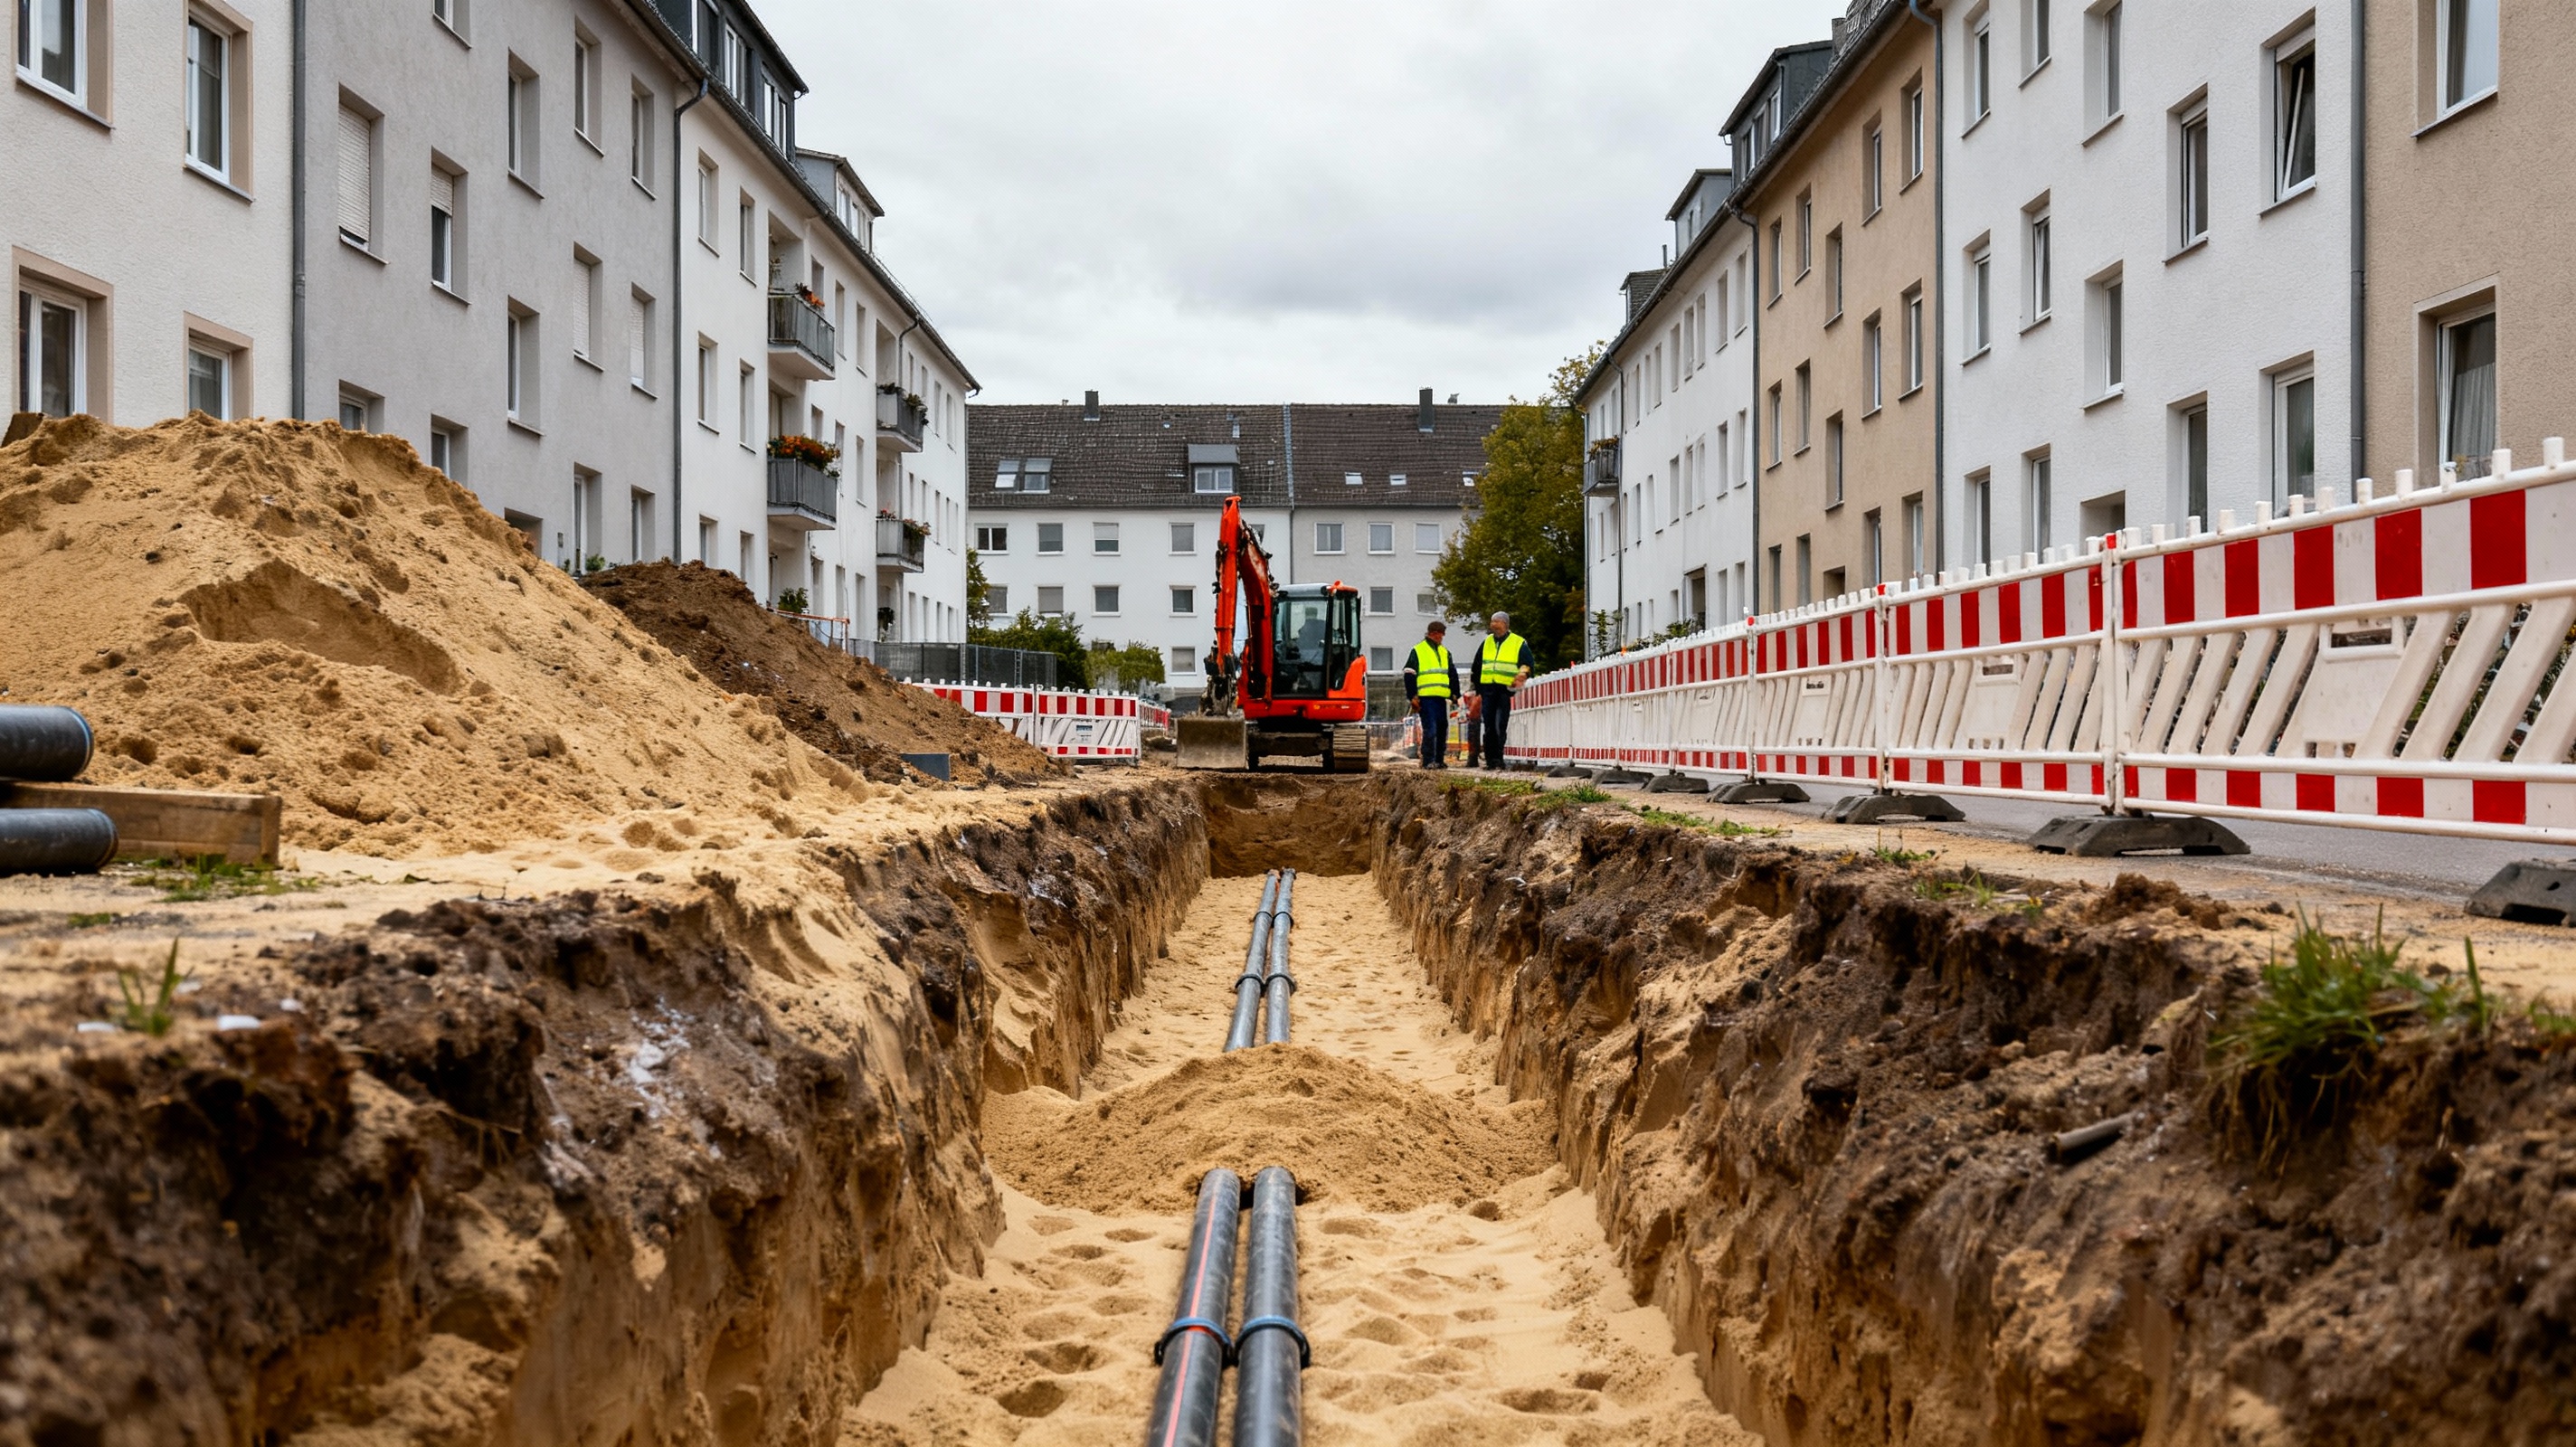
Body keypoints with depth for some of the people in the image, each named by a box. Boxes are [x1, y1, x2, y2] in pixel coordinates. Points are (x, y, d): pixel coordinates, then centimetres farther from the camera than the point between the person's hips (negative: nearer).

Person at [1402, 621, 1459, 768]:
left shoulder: (1445, 652, 20)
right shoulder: (1418, 651, 2)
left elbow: (1453, 674, 24)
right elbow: (1409, 675, -1)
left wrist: (1455, 694, 14)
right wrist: (1412, 696, -8)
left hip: (1441, 697, 6)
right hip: (1426, 697, -6)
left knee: (1442, 729, 7)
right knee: (1430, 729, -12)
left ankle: (1439, 759, 16)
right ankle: (1428, 760, -9)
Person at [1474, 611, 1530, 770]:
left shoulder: (1519, 643, 4)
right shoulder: (1487, 643, 17)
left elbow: (1527, 665, 3)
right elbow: (1477, 668, 21)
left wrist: (1523, 673, -19)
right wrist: (1478, 691, 17)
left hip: (1506, 690, -4)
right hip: (1487, 689, 4)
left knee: (1500, 727, -10)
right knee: (1489, 727, 4)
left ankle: (1498, 759, -7)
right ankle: (1490, 759, 8)